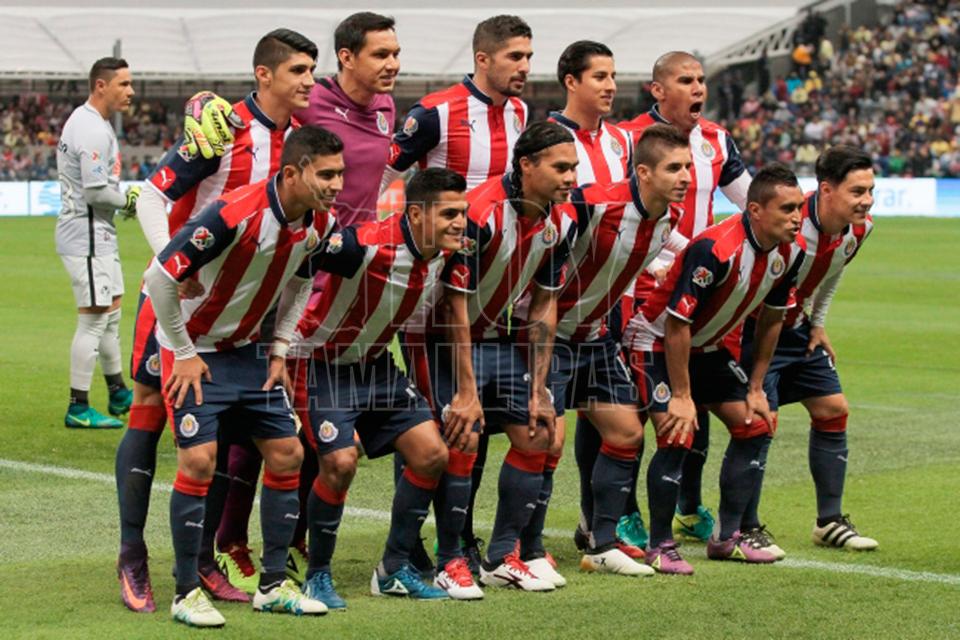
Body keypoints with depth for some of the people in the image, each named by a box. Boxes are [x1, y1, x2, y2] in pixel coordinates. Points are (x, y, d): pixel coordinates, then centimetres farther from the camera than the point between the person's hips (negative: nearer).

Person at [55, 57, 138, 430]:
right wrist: (130, 201, -8)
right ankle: (78, 408, -2)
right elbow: (95, 191, -24)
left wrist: (126, 196, 7)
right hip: (87, 235, -11)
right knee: (94, 319, -7)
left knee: (111, 314, 19)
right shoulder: (94, 131, -20)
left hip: (98, 234, 11)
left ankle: (118, 395, 30)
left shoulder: (85, 121, 13)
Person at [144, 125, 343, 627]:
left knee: (287, 454, 3)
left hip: (247, 350, 7)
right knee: (199, 460, -15)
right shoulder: (235, 213, -30)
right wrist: (184, 354, -17)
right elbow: (159, 275, -25)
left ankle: (273, 585, 13)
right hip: (194, 350, -7)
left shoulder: (320, 223, -7)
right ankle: (187, 593, -2)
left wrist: (280, 349, 7)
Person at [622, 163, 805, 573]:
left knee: (755, 426, 5)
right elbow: (677, 324, -29)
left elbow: (771, 319, 7)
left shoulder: (790, 252, -9)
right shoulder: (716, 249, -33)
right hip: (657, 343, -8)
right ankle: (659, 547, -5)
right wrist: (681, 396, -24)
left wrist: (755, 388, 7)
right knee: (677, 436, -20)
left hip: (708, 346, 8)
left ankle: (727, 539, 14)